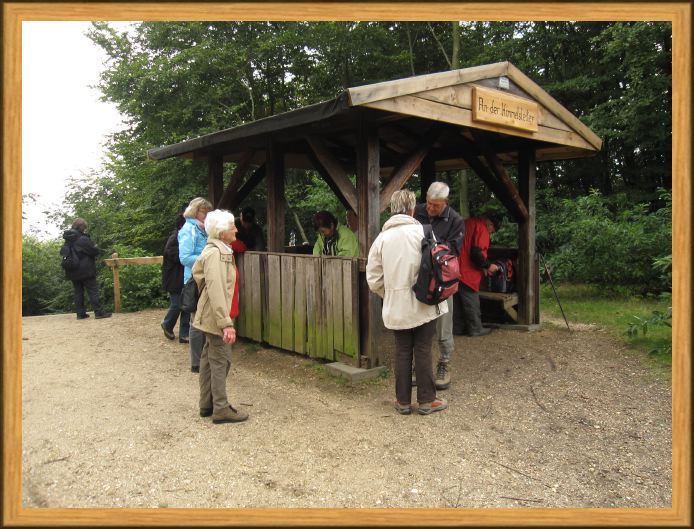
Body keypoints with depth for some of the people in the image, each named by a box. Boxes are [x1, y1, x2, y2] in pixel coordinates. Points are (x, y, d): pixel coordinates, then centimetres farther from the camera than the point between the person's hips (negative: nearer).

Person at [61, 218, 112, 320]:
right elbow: (95, 251, -12)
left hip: (73, 272, 7)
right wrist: (93, 244, 9)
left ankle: (80, 313, 12)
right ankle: (99, 312, -3)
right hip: (85, 271, -7)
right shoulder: (83, 239, -15)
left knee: (78, 292, 11)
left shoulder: (68, 240, 8)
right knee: (93, 291, -2)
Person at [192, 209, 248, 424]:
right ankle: (221, 409, 5)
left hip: (212, 316, 10)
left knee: (210, 359, 15)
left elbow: (197, 271, 21)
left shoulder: (220, 250, 10)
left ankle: (207, 405, 25)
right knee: (221, 360, -3)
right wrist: (226, 323, -30)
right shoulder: (215, 253, -21)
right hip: (216, 316, -10)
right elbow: (216, 291, -27)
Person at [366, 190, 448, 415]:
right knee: (423, 352, 7)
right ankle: (426, 400, 15)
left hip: (396, 306, 3)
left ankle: (403, 401, 19)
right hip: (424, 304, -2)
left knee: (402, 352, 12)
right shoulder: (422, 231, -10)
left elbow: (374, 278, 2)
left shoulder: (382, 237, 1)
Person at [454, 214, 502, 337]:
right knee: (472, 302, 3)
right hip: (467, 271, -9)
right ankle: (475, 329, 12)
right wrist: (488, 266, -5)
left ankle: (458, 327, 22)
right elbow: (476, 253, -21)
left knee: (459, 300, 16)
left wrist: (482, 267, 21)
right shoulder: (482, 228, -12)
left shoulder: (468, 223, 16)